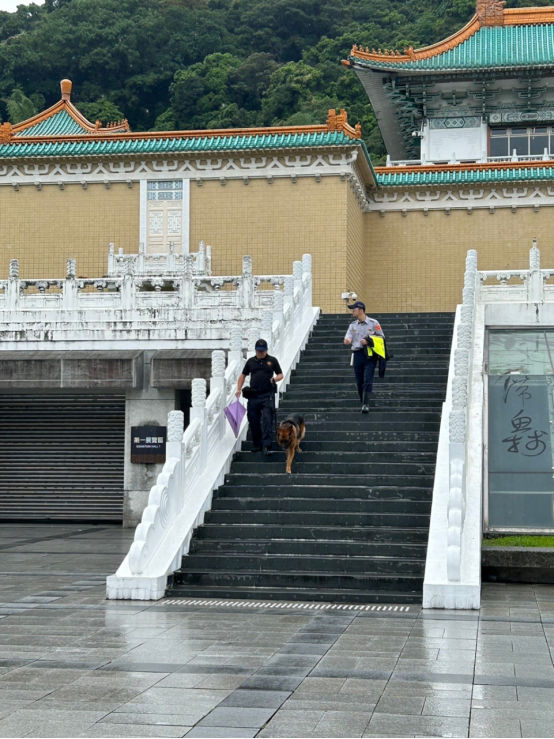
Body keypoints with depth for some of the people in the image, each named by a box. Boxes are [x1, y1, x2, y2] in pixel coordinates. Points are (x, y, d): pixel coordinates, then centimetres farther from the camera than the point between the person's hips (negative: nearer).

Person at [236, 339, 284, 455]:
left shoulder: (272, 361, 8)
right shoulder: (251, 361, 13)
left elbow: (280, 374, 11)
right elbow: (243, 375, 18)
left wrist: (276, 379, -12)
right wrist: (239, 389, 6)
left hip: (267, 395, -3)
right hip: (253, 396, 3)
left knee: (267, 421, -10)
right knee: (253, 421, 6)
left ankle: (267, 446, -11)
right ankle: (256, 444, 19)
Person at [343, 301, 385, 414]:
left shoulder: (373, 323, 2)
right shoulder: (353, 325, 14)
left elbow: (381, 338, 3)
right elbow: (348, 340, 3)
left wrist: (369, 341, -11)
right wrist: (347, 340, -22)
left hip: (370, 355, -4)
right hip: (358, 354, 4)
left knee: (367, 380, -14)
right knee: (359, 382, 6)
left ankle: (366, 404, -16)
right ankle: (363, 403, 18)